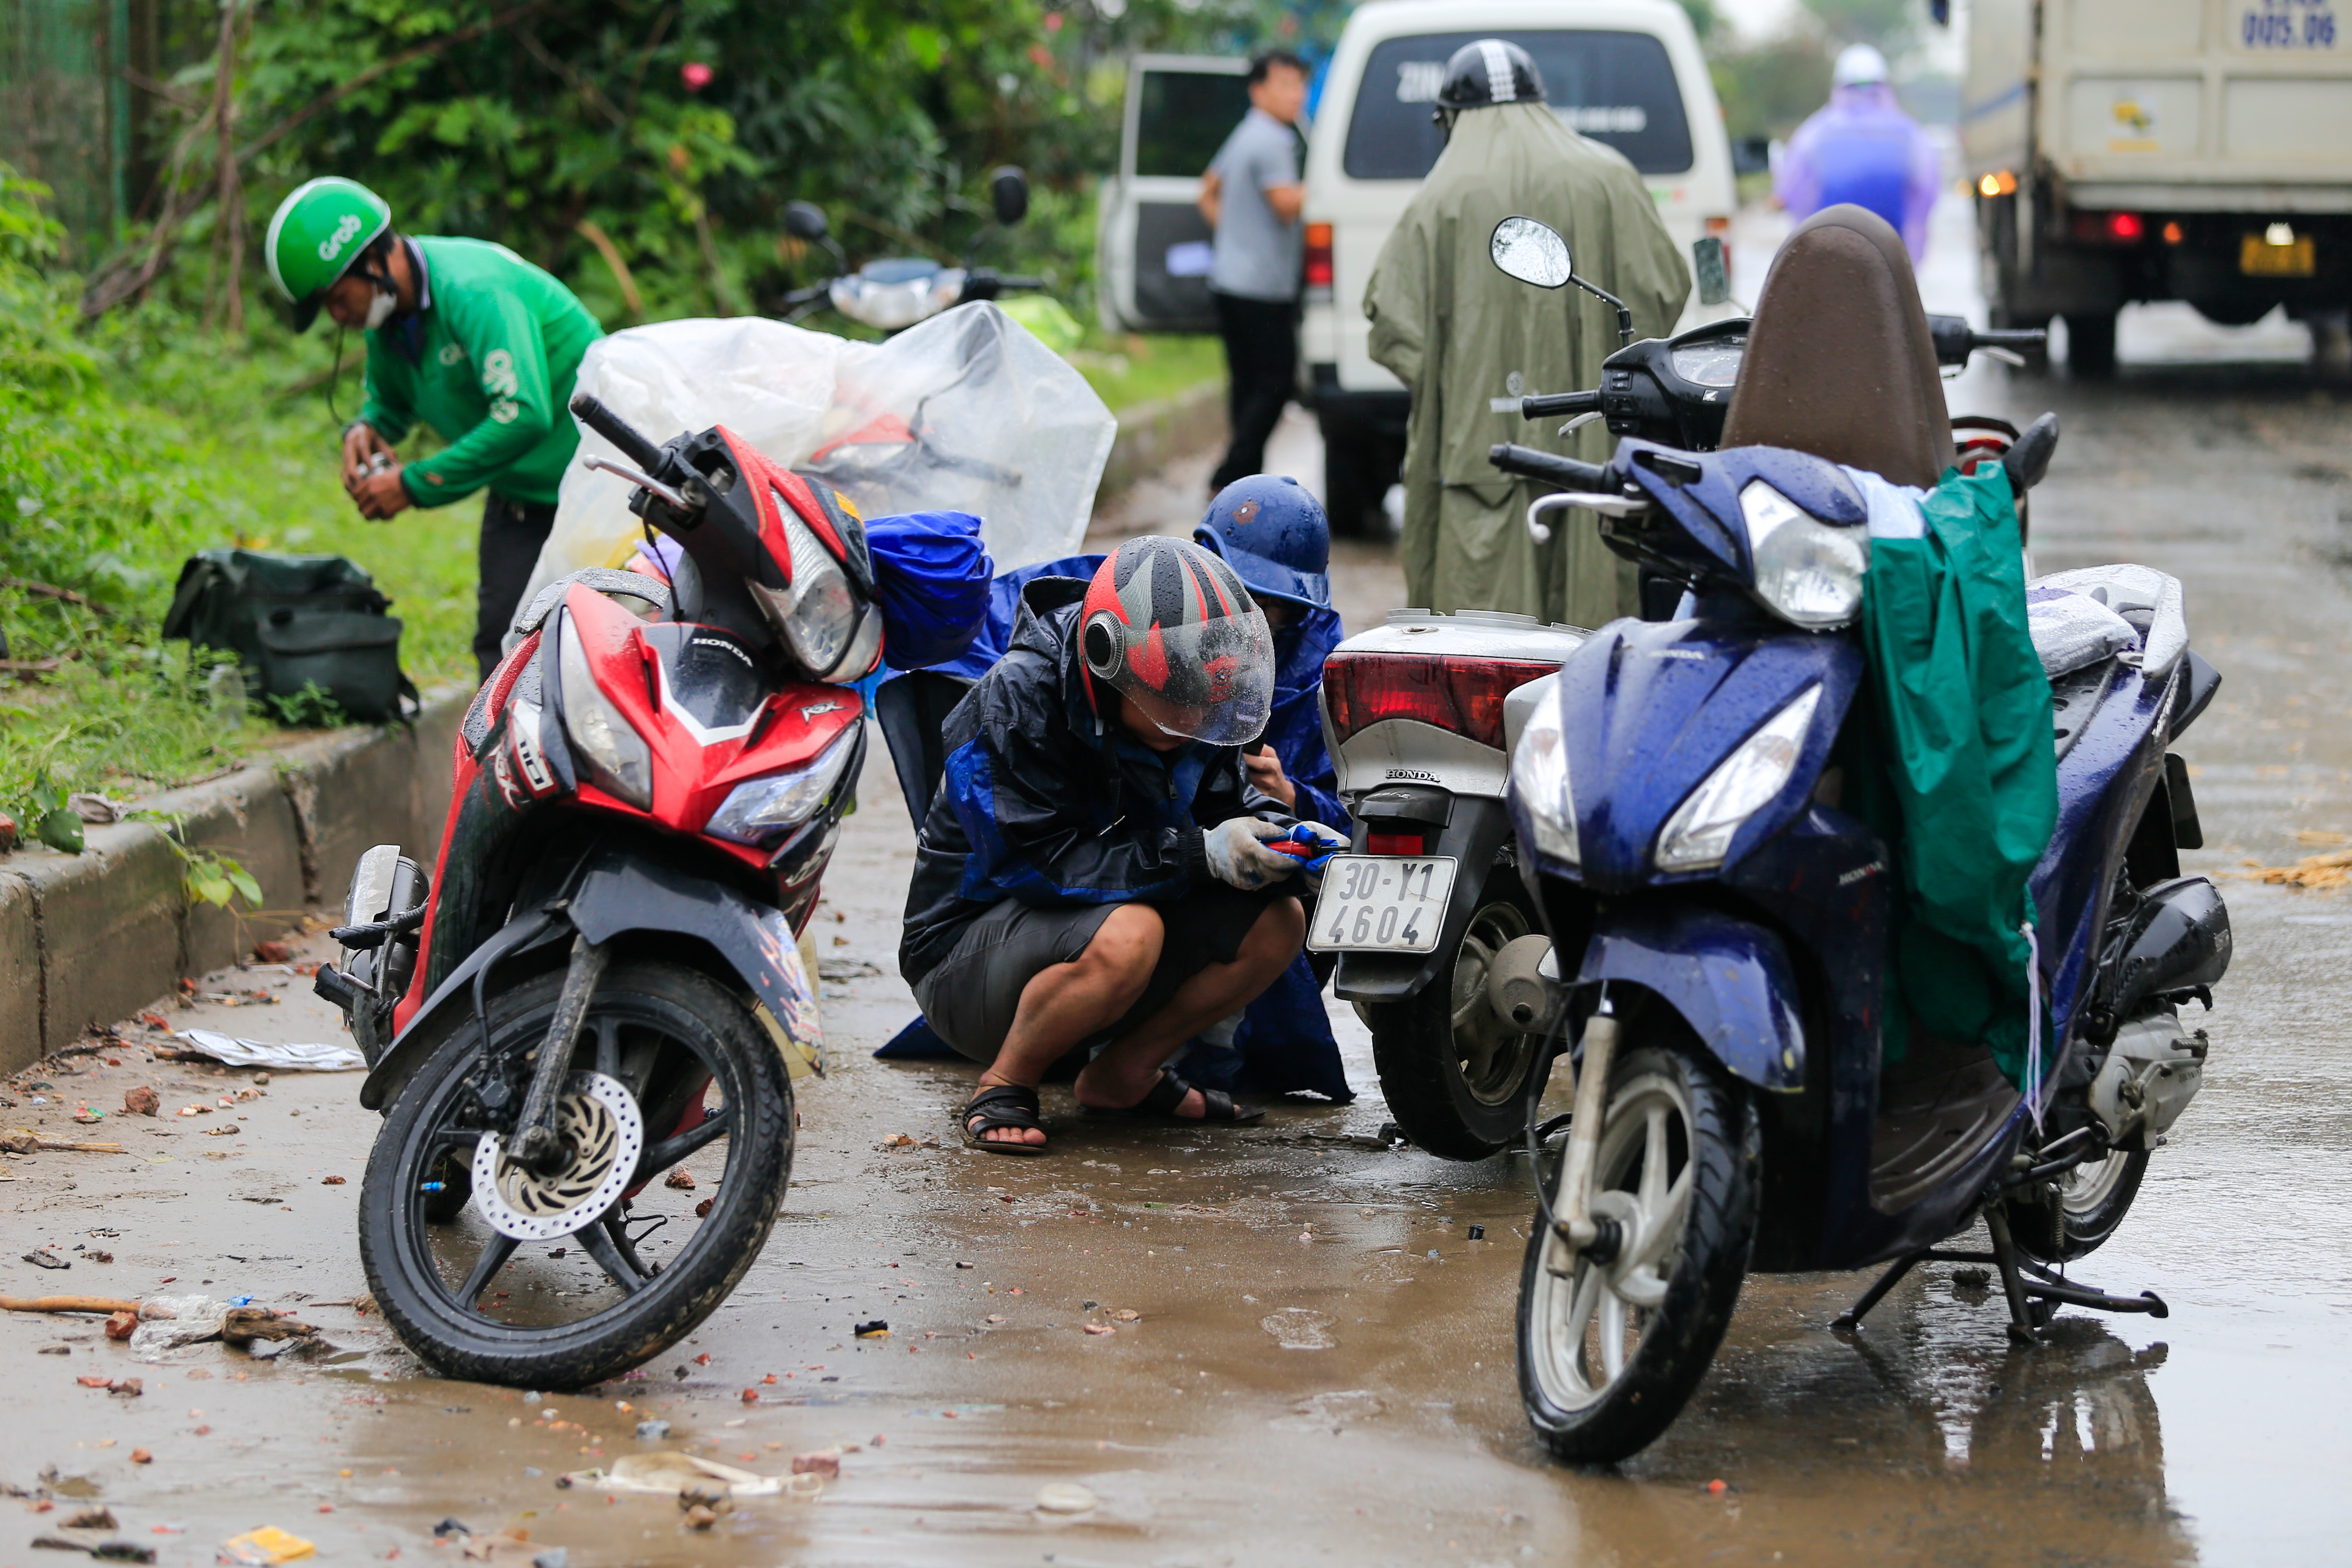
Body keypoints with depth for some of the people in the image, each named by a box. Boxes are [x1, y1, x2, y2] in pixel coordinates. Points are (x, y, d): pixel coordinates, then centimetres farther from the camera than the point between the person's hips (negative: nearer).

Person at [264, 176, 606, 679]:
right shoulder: (388, 314, 1)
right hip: (518, 496, 9)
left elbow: (522, 416, -35)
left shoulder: (473, 290, -27)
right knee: (499, 643, 1)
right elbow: (390, 400, 21)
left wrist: (414, 484, -29)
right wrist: (365, 430, -6)